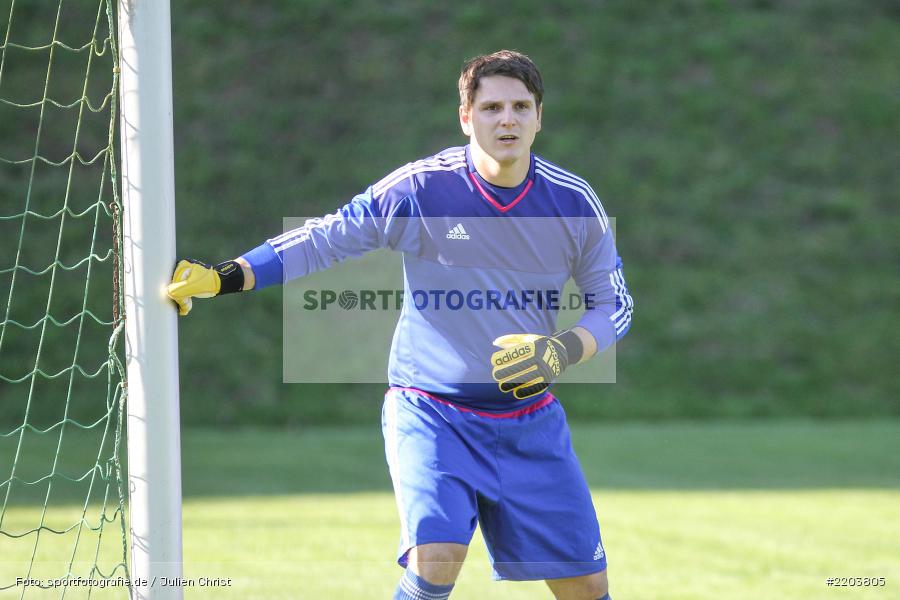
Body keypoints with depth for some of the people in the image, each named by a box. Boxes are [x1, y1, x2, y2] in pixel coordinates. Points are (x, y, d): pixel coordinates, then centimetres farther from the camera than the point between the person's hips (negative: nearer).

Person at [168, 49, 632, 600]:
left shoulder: (573, 202, -4)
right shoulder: (420, 188, -11)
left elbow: (614, 304, 5)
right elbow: (324, 240, -4)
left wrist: (561, 352, -15)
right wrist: (220, 278, -11)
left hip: (531, 423, 3)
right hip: (432, 412, -3)